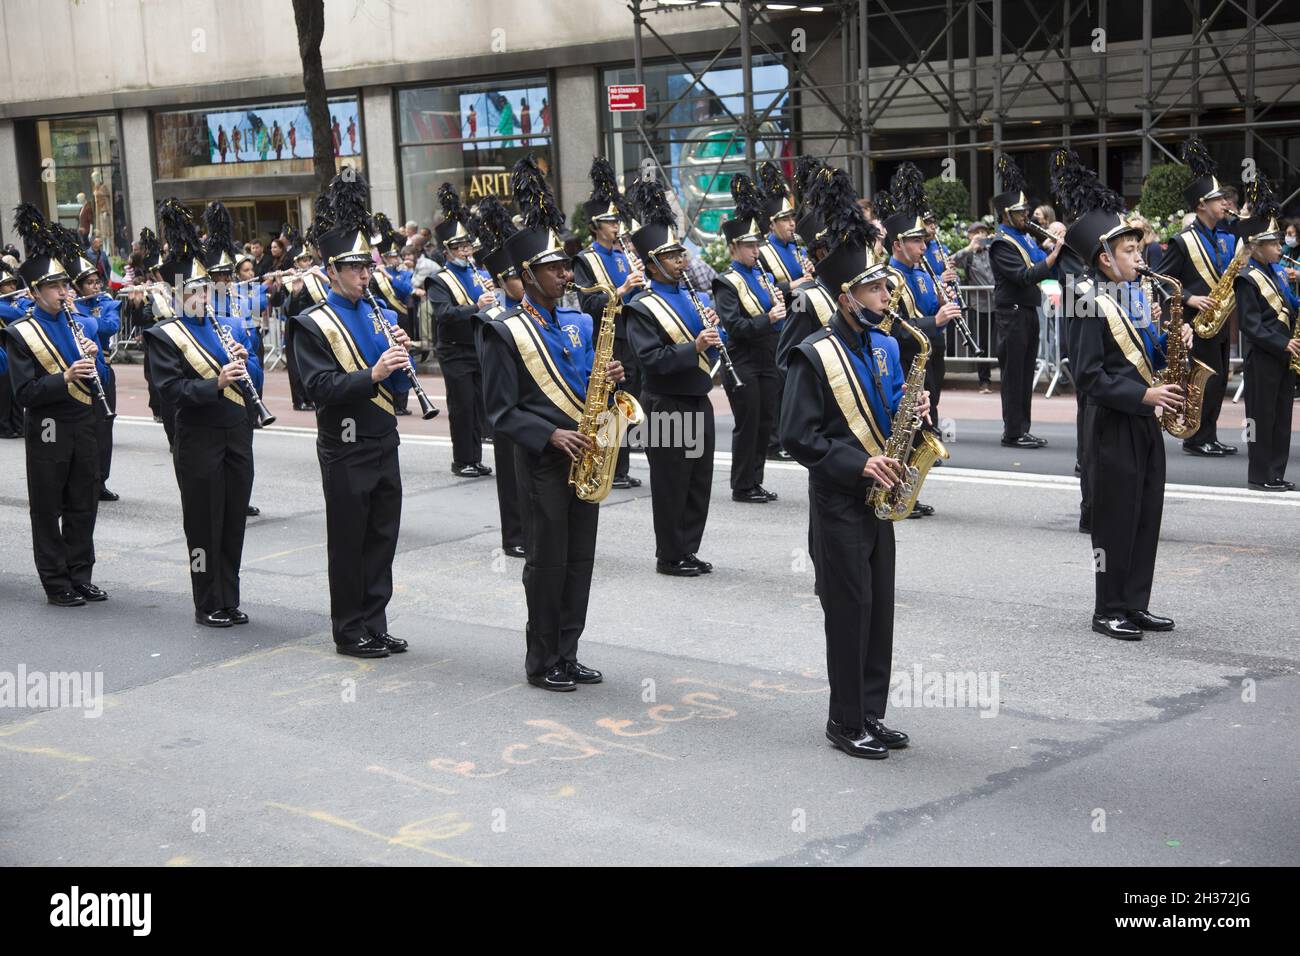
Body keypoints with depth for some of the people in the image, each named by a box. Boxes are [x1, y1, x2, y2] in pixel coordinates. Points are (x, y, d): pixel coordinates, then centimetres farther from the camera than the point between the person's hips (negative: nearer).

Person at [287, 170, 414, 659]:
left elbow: (399, 387, 12)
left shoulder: (381, 316, 12)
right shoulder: (312, 325, -8)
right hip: (346, 449, -6)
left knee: (383, 539, 11)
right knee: (348, 543, 3)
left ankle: (375, 625, 21)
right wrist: (372, 374, -28)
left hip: (384, 444, 6)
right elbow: (321, 388, -18)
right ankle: (349, 631, 13)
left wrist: (401, 360, -8)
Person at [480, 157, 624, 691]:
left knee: (580, 560, 10)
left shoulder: (580, 323, 10)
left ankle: (567, 654, 21)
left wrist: (607, 381, -5)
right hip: (542, 461, -6)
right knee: (547, 562, 1)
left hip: (583, 453, 6)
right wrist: (550, 435, -21)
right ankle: (542, 663, 13)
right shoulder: (506, 332, -9)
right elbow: (501, 412, -11)